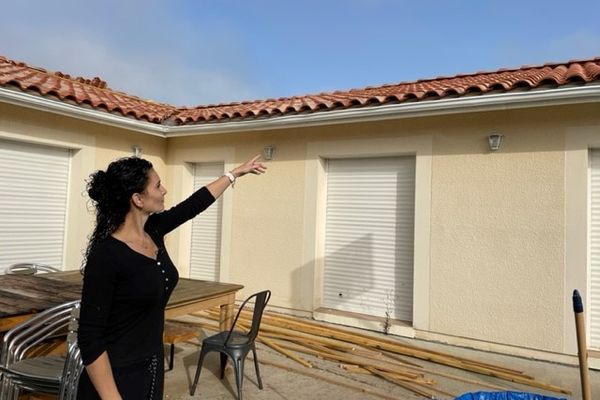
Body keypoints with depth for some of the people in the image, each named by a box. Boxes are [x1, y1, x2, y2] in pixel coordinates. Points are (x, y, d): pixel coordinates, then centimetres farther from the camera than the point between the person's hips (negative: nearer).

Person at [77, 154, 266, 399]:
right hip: (117, 376, -8)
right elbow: (89, 337, -21)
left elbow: (194, 204, 11)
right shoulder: (106, 256, -24)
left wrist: (235, 173, 20)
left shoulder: (154, 230, -3)